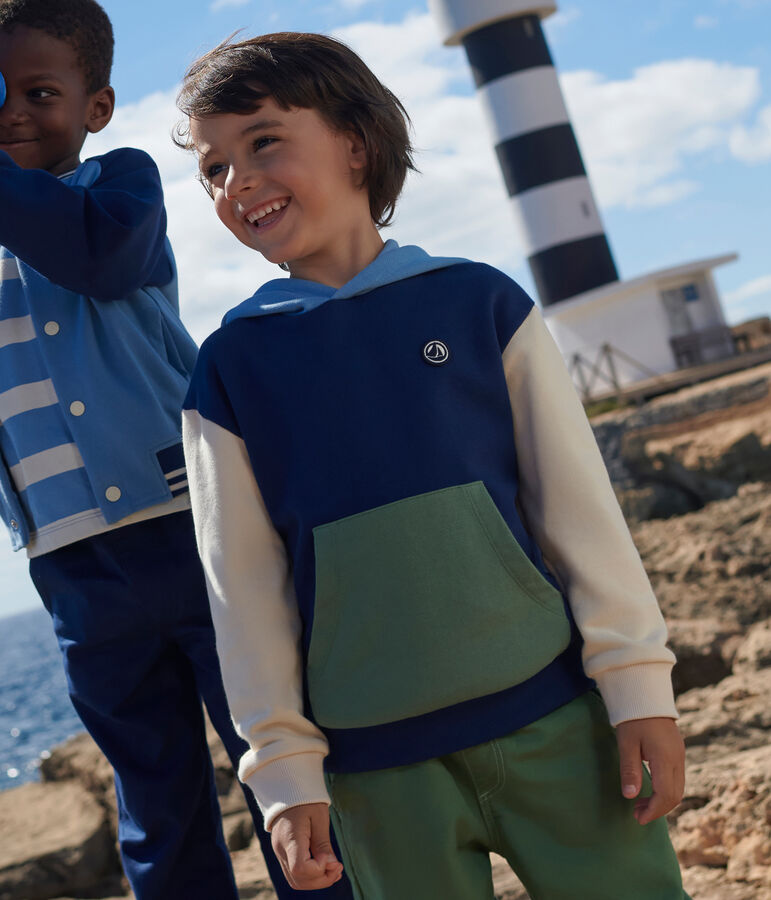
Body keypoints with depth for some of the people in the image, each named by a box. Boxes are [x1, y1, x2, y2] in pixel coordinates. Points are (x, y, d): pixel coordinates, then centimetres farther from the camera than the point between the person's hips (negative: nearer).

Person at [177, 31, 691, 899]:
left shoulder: (480, 302, -1)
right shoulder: (229, 369, 1)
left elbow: (580, 505, 1)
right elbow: (244, 585, 3)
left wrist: (638, 684, 0)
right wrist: (284, 767, 1)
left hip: (553, 713, 0)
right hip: (380, 766, 1)